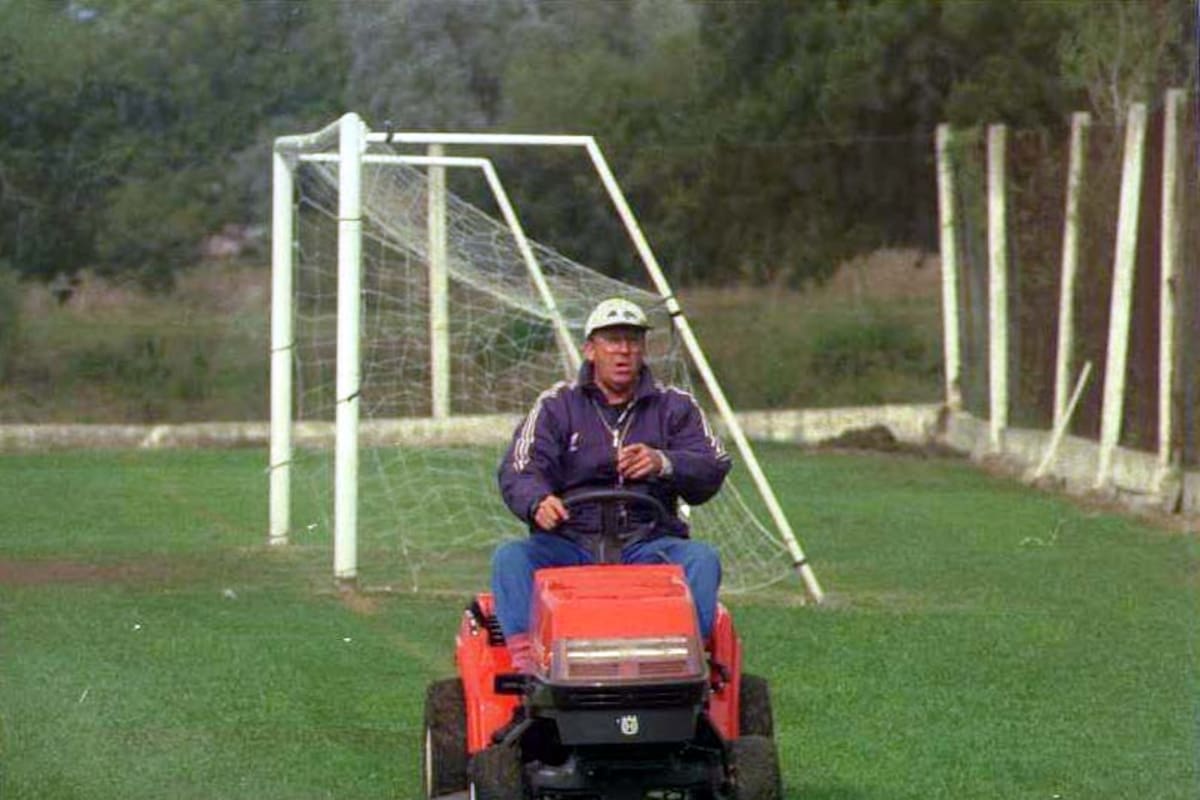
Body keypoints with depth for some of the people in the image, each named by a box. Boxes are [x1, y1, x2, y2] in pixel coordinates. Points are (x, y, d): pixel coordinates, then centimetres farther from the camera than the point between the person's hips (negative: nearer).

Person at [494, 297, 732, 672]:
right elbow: (519, 472, -4)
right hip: (570, 541, 0)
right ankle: (524, 664, -43)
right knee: (510, 557, -29)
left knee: (702, 559, -29)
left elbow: (713, 470, -1)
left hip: (647, 544, 0)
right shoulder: (556, 406, 11)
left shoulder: (674, 407, 14)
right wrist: (538, 502, -29)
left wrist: (663, 464, -24)